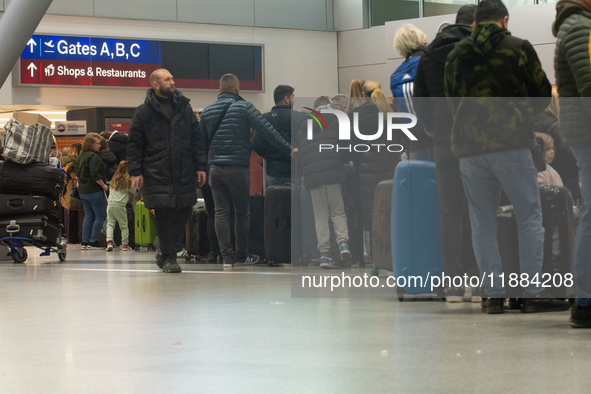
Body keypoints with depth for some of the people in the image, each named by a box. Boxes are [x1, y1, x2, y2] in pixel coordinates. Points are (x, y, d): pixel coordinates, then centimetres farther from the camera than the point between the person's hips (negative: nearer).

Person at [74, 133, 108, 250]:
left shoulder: (80, 156, 13)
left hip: (82, 190, 9)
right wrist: (104, 185, -12)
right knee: (100, 216, -1)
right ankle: (93, 241, -3)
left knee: (89, 215, 13)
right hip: (94, 190, -9)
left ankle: (85, 241, 10)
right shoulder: (93, 156, -16)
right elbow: (95, 175, -22)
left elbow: (78, 173, 18)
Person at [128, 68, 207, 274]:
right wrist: (135, 172, -5)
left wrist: (200, 166, 8)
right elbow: (134, 144, 2)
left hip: (184, 172, 4)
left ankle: (165, 254, 20)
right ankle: (168, 258, 4)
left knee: (184, 211, 4)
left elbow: (196, 139, 15)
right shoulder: (144, 112, 3)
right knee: (163, 214, -6)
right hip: (157, 174, -4)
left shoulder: (184, 108, 13)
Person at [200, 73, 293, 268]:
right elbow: (267, 131, -12)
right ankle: (242, 255, 16)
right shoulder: (244, 107, -4)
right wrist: (289, 149, -10)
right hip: (238, 168, -3)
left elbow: (201, 141, 13)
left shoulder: (207, 111, 8)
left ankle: (227, 256, 0)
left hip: (215, 168, 3)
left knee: (221, 212, 4)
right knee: (242, 212, 9)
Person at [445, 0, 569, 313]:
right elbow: (543, 94, 9)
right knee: (529, 217, 2)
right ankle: (533, 293, -2)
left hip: (468, 146, 4)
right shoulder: (519, 48, 2)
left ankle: (493, 294, 6)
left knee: (482, 223, 8)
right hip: (511, 143, -3)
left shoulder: (456, 55, 11)